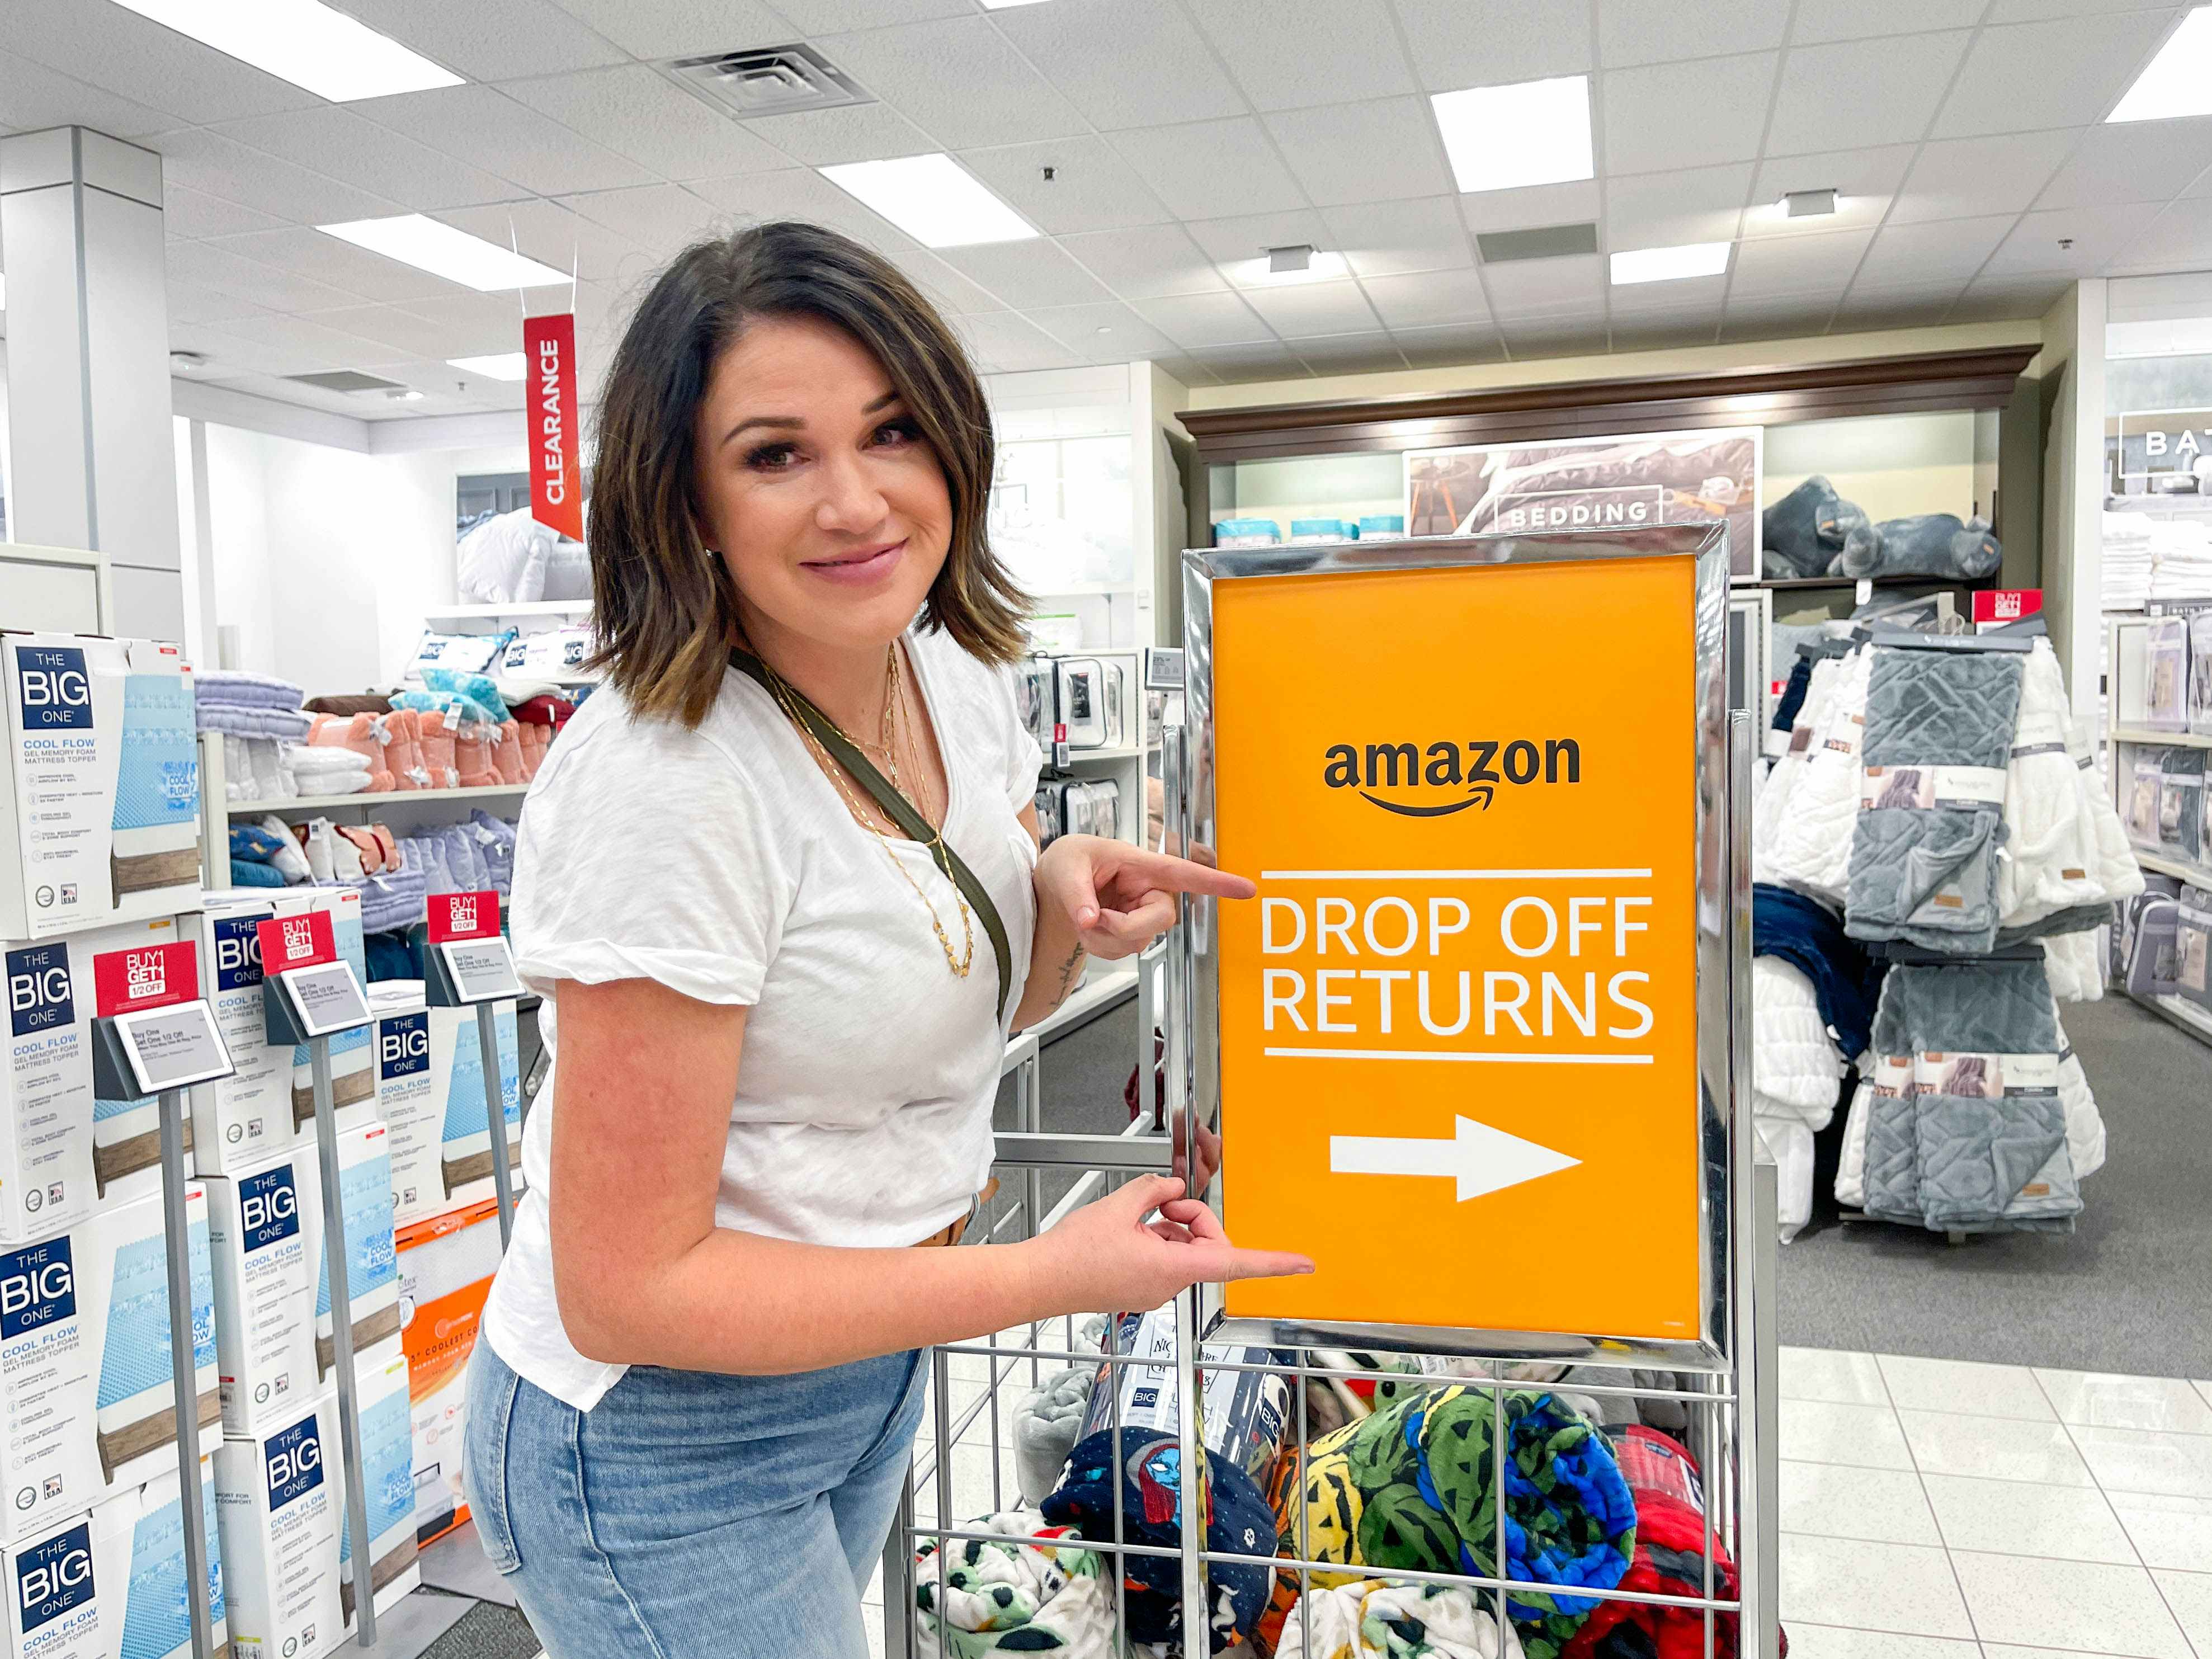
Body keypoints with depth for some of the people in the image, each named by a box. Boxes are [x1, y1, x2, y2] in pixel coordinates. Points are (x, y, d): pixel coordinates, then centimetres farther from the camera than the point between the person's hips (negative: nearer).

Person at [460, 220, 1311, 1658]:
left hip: (867, 1358, 8)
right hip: (662, 1440, -7)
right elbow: (625, 1292, -25)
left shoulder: (960, 673, -5)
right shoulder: (665, 784, -29)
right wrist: (1051, 1274, -25)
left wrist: (1066, 900, -12)